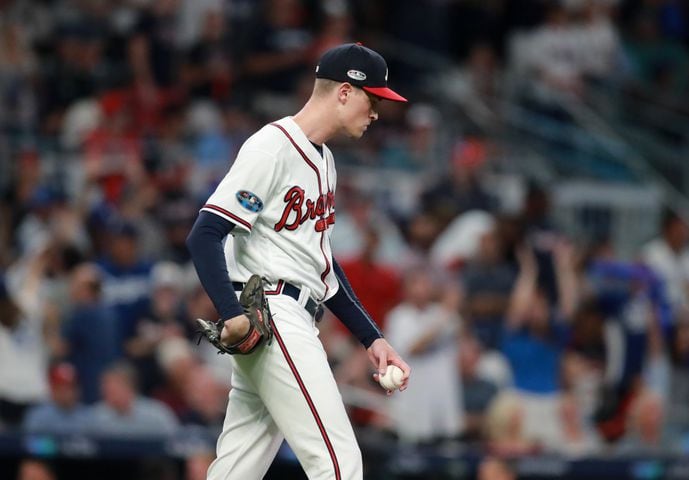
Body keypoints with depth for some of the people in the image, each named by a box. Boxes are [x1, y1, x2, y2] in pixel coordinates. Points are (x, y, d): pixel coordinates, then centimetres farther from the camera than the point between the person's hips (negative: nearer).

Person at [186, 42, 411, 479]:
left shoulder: (324, 160, 20)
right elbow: (206, 235, -17)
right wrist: (233, 314, -29)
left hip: (294, 324, 10)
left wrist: (371, 338, 20)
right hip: (270, 316, -10)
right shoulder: (272, 148, -11)